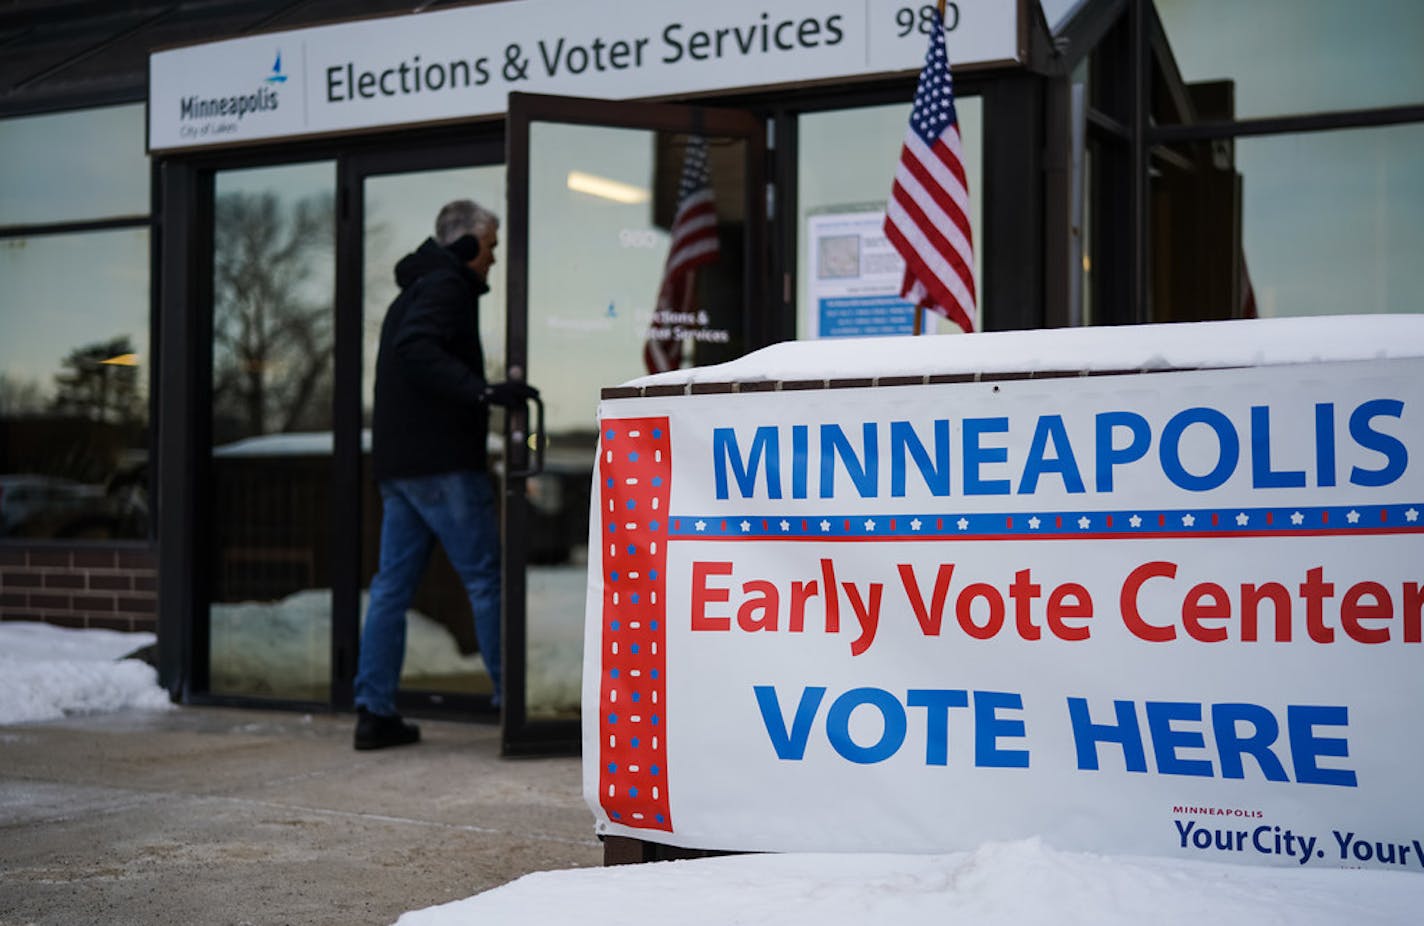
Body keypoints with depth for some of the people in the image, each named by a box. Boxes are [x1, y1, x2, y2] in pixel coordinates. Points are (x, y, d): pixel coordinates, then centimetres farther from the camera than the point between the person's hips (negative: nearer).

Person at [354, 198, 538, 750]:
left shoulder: (413, 293, 24)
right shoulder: (445, 286, -7)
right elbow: (417, 349, -24)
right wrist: (484, 392, -33)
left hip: (397, 462, 10)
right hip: (441, 462, -10)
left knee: (392, 585, 6)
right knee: (485, 577, -5)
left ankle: (374, 711, 6)